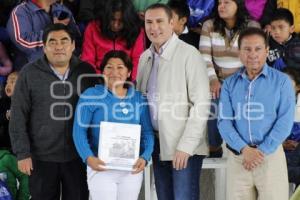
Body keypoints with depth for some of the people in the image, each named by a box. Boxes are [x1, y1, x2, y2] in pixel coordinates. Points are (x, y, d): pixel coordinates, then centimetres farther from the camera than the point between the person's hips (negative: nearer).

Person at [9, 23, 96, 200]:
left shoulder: (86, 72, 2)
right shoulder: (30, 73, -4)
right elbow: (18, 116, -3)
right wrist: (22, 153, -8)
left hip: (79, 156, 1)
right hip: (42, 157, -1)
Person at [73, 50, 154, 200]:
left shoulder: (139, 99, 8)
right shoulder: (91, 95, -2)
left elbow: (147, 132, 5)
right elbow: (79, 130, -8)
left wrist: (145, 157, -12)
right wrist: (88, 157, -22)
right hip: (101, 167, -3)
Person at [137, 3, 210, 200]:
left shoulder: (189, 54, -10)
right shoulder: (145, 57, 11)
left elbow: (201, 104, -14)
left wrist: (186, 146, -18)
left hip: (184, 147, -6)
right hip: (157, 144, 6)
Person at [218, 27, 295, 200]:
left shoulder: (282, 81, 1)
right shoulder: (229, 84, 7)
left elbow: (285, 121, -6)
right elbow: (224, 121, 0)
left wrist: (262, 151, -13)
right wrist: (244, 149, -15)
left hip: (270, 155, -2)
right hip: (237, 157, 2)